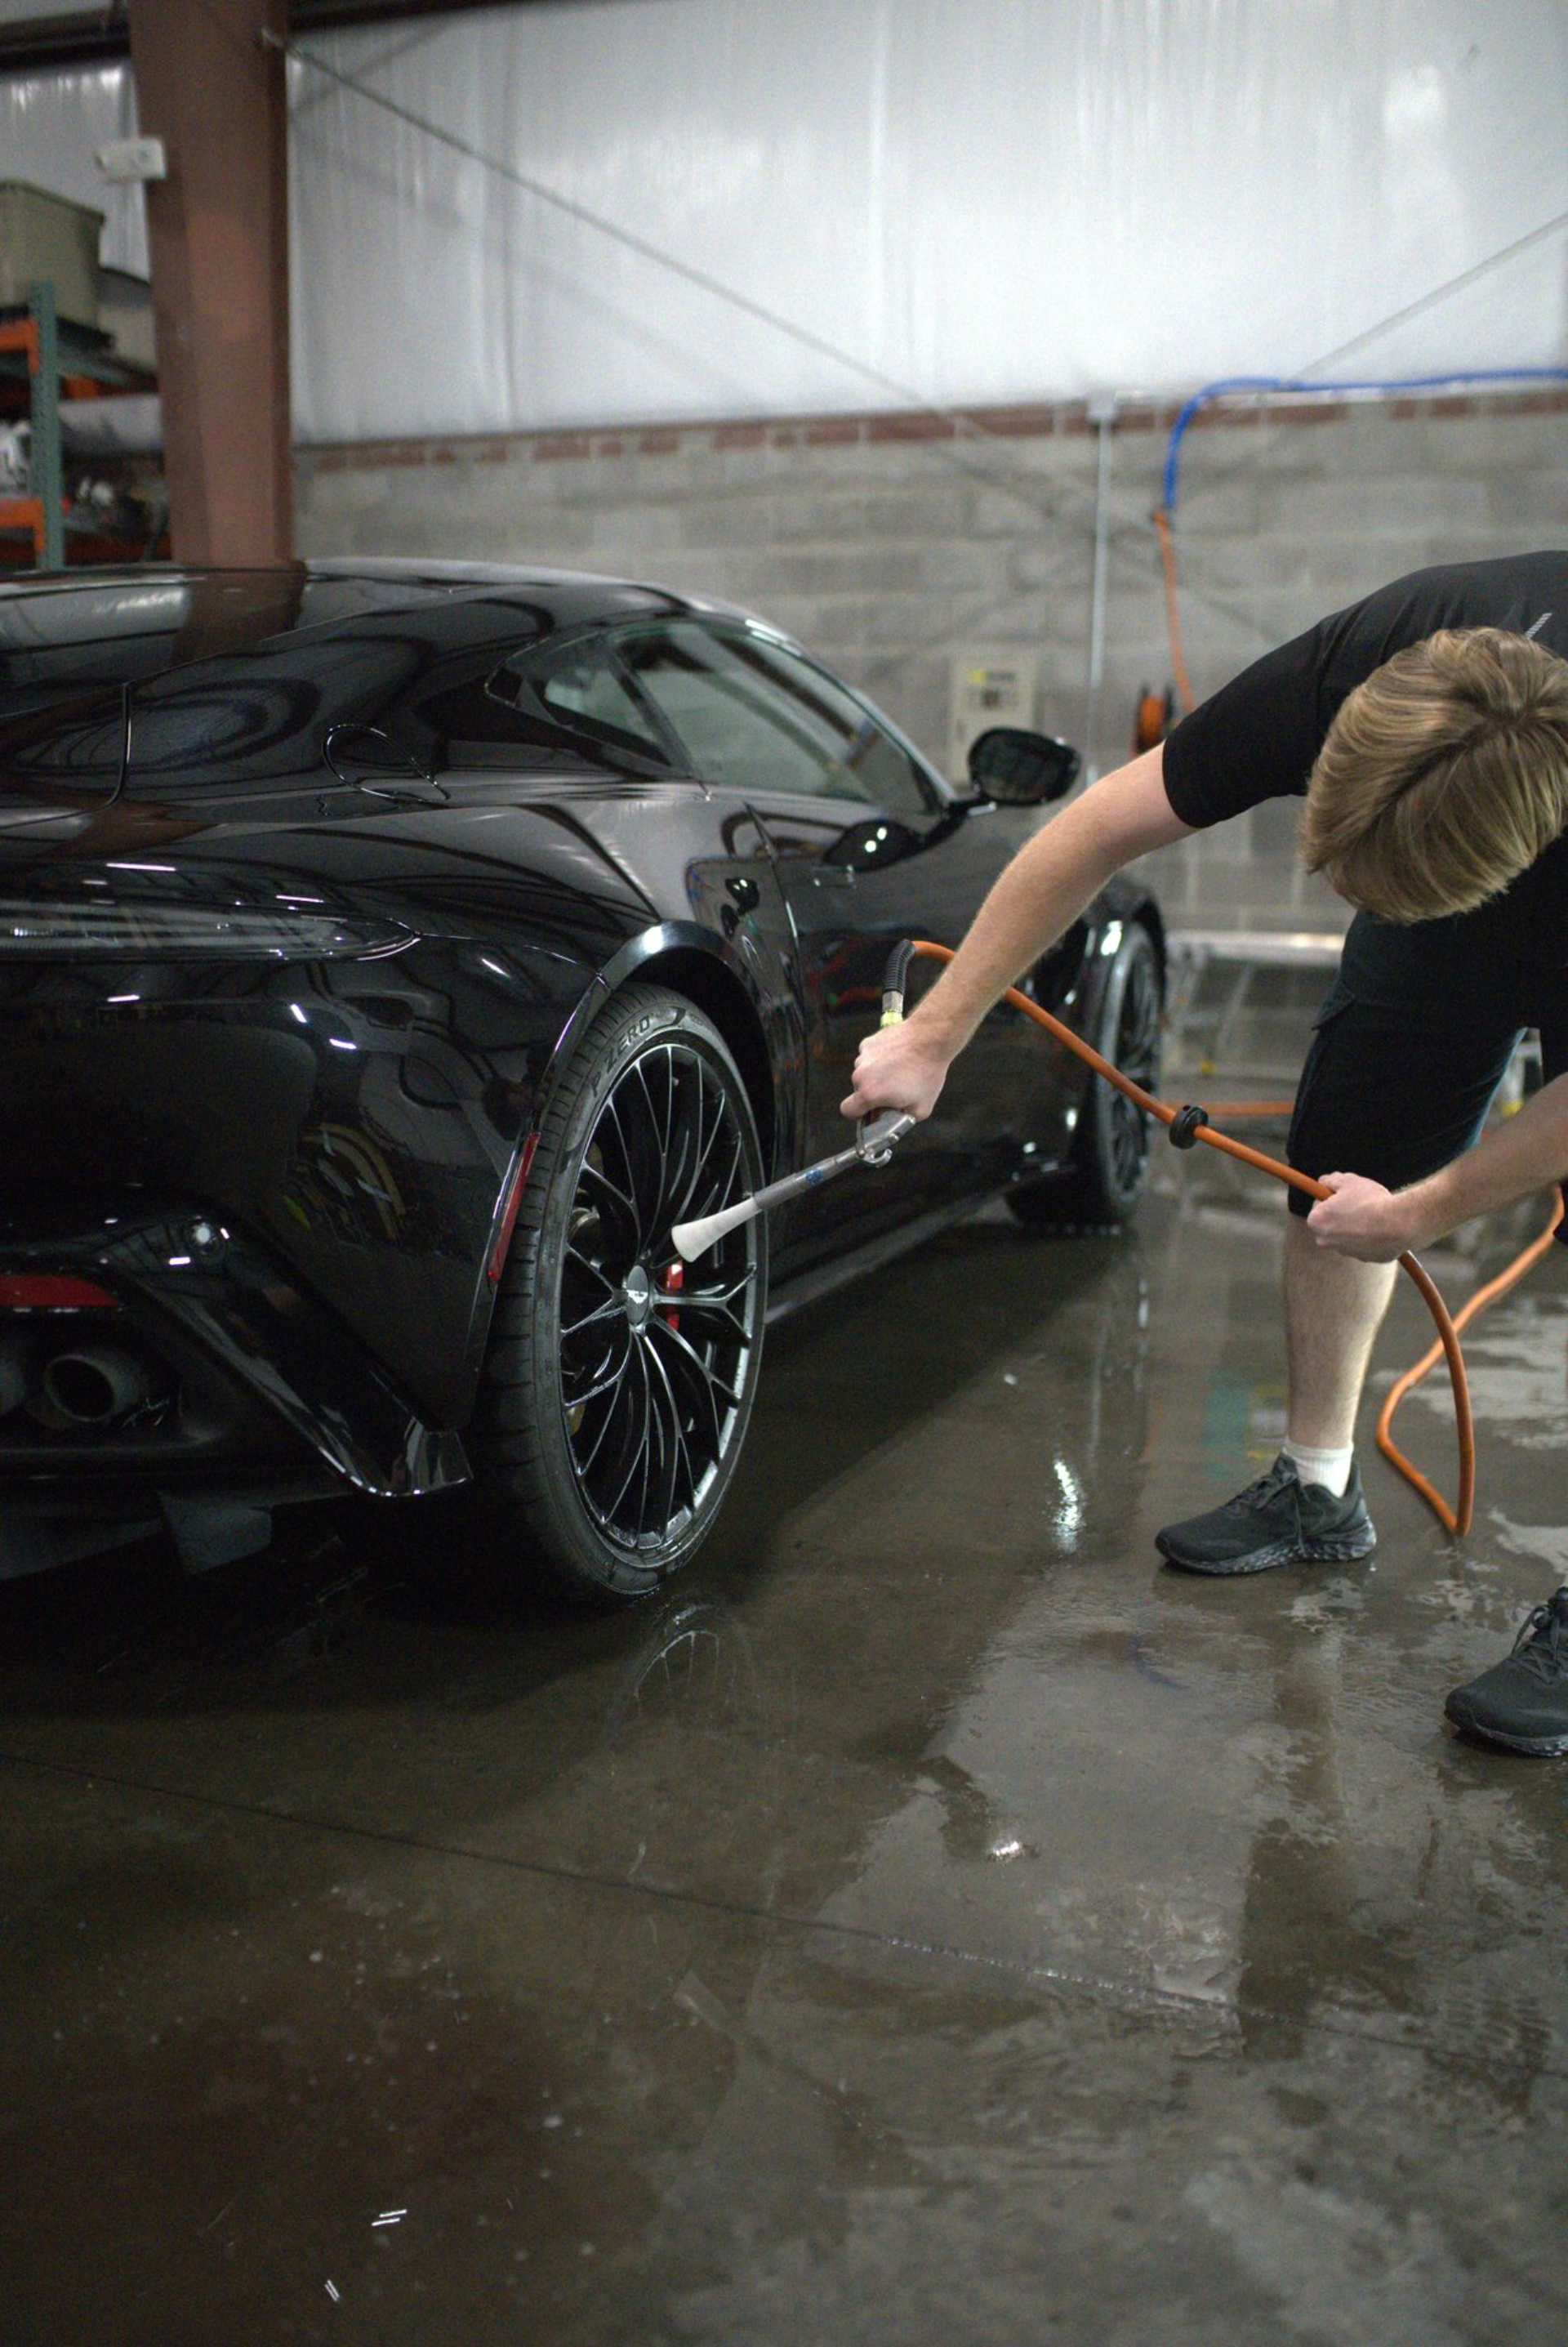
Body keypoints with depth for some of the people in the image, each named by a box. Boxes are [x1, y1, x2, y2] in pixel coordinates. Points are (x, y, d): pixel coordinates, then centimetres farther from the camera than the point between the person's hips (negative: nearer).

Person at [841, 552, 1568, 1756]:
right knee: (1339, 1158, 1)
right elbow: (1100, 830, -28)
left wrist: (1421, 1213, -23)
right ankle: (1318, 1488, 19)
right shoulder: (1361, 668, -38)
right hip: (1448, 884, 4)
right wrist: (935, 1035, -25)